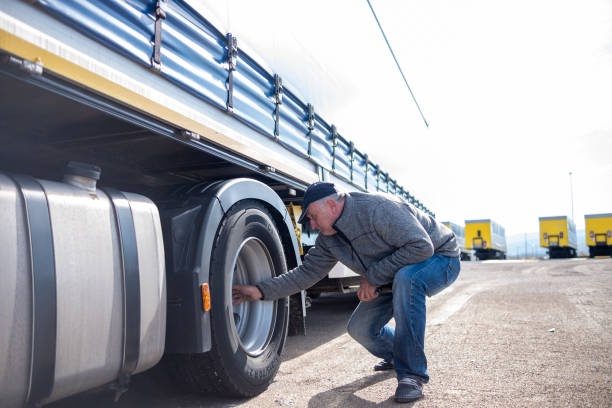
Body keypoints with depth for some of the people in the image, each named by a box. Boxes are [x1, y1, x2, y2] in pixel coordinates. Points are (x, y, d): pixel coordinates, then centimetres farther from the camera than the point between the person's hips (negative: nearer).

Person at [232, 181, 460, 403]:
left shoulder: (378, 208, -32)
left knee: (406, 278, -40)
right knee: (360, 329, -3)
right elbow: (307, 272, -3)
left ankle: (412, 374, -27)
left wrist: (373, 276, -29)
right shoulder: (329, 239, -6)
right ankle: (395, 356, 31)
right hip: (395, 277, 7)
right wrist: (261, 291, -13)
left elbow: (421, 246, -35)